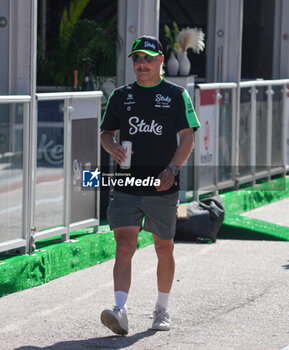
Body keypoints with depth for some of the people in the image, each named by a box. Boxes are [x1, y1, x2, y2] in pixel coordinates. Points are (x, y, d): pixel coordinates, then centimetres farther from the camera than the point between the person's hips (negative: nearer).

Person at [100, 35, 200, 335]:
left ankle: (162, 310, 27)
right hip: (126, 187, 1)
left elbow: (187, 137, -2)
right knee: (124, 246, -12)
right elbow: (106, 132, 18)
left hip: (162, 187, -1)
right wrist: (113, 148, -6)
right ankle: (120, 312, -21)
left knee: (164, 249, 10)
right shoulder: (120, 96, 10)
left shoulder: (177, 96, 3)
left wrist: (172, 169, -17)